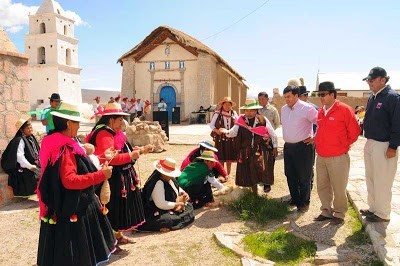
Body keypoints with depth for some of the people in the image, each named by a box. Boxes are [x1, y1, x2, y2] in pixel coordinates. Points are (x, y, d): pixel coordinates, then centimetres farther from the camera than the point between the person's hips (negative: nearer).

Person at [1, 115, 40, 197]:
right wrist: (29, 166, -24)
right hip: (25, 170, -8)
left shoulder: (32, 138, 6)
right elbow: (19, 156, -26)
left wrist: (39, 161, 8)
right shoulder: (19, 140, -21)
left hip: (35, 165, 8)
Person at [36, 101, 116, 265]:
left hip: (60, 206, 10)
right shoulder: (65, 148, -23)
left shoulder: (54, 143, 7)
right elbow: (70, 180, -30)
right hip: (71, 209, -10)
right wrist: (100, 175, -25)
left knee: (61, 251, 20)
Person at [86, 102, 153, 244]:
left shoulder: (115, 133, 13)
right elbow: (110, 158, -30)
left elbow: (124, 152, 18)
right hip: (114, 179, -10)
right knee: (112, 209, 1)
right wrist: (131, 155, -25)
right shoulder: (104, 134, -19)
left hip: (123, 177, 10)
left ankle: (119, 235, 34)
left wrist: (141, 150, 10)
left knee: (122, 207, 19)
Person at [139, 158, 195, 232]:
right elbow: (161, 204, -30)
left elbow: (177, 188, 21)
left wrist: (183, 193, -2)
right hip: (157, 213, -10)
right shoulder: (158, 183, -28)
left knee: (189, 206, 7)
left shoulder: (170, 178, 1)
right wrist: (177, 204, -18)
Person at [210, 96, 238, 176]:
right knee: (221, 158, 1)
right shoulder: (217, 114, -1)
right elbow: (211, 125, 0)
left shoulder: (234, 114, 6)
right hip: (220, 138, -2)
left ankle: (228, 174, 23)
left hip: (231, 138, 3)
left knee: (229, 158, 9)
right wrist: (216, 130, -18)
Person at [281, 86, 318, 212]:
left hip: (303, 146, -7)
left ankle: (304, 203, 19)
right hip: (288, 146, 7)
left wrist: (315, 138, -9)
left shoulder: (307, 109, -14)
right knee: (290, 175, 14)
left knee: (304, 177, 4)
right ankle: (294, 199, 30)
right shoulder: (284, 109, 9)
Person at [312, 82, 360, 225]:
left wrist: (342, 145, 2)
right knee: (322, 187, 14)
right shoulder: (321, 112, 9)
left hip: (338, 158, -6)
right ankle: (326, 211, 30)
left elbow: (354, 132, -5)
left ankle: (339, 213, 23)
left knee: (338, 188, 4)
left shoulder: (344, 110, -10)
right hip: (321, 157, 6)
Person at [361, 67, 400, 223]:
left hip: (384, 146, -9)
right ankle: (373, 208, 31)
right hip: (370, 144, 9)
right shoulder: (372, 97, 11)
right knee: (370, 179, 17)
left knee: (382, 182, 1)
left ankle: (382, 214, 15)